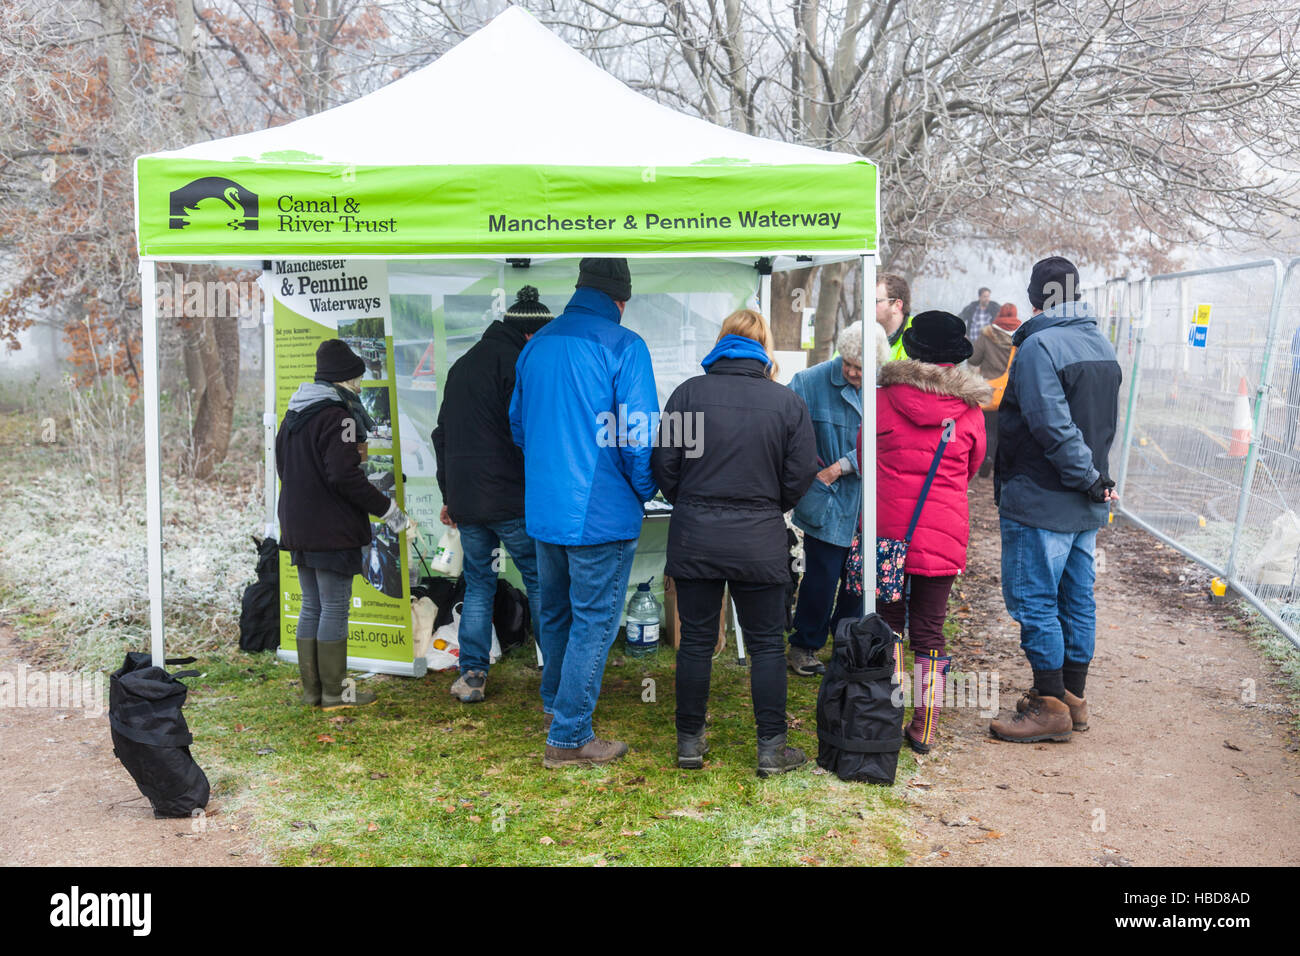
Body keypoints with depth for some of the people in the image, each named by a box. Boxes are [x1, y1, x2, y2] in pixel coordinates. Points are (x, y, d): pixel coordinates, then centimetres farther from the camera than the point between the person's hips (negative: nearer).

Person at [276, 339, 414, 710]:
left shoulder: (293, 415, 13)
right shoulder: (337, 416, -16)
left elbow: (283, 468, 20)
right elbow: (345, 475, -23)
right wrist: (390, 511, -18)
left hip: (298, 528, 9)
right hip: (332, 531, -9)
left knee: (312, 607, 15)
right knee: (335, 609, 0)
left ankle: (312, 688, 20)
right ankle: (334, 692, 6)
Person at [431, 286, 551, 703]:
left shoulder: (462, 365, 19)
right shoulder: (516, 362, -8)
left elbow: (443, 434, 22)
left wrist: (449, 495, 23)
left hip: (465, 500, 7)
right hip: (512, 500, -7)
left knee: (478, 584, 14)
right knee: (540, 582, 4)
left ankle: (471, 674, 11)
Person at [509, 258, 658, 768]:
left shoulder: (536, 345, 8)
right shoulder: (623, 346, -13)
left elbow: (518, 424, 17)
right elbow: (638, 435, -16)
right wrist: (644, 491, 0)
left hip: (542, 509, 7)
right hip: (601, 513, -7)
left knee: (556, 612, 22)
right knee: (594, 621, 3)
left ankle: (554, 704, 41)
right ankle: (569, 737, 8)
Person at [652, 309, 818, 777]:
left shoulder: (689, 392, -5)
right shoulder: (789, 402, -5)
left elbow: (663, 464, -2)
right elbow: (799, 479, -2)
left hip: (694, 537, 1)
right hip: (760, 541, -1)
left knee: (696, 641, 11)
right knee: (767, 644, 10)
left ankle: (690, 741, 21)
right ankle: (771, 748, 15)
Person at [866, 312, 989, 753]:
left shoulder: (883, 400, -4)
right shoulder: (969, 410, -3)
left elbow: (864, 459, 9)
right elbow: (971, 469, 12)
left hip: (887, 530, 0)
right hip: (944, 535, 0)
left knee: (888, 622, 13)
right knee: (929, 630, 10)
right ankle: (925, 728, 14)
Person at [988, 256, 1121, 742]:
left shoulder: (1039, 346, -17)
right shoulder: (1101, 345, 11)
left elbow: (1053, 426, -23)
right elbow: (1105, 422, 16)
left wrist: (1089, 478, -15)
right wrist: (1094, 478, 14)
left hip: (1040, 501, -9)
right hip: (1085, 506, 9)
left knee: (1033, 599, -1)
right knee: (1077, 597, 14)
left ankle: (1051, 707, 3)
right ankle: (1073, 696, 24)